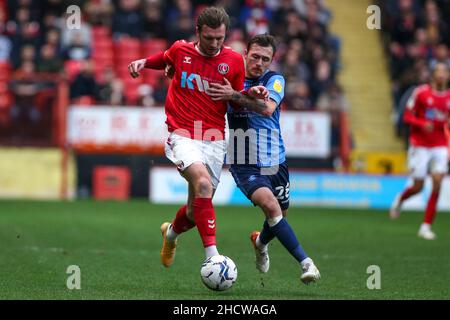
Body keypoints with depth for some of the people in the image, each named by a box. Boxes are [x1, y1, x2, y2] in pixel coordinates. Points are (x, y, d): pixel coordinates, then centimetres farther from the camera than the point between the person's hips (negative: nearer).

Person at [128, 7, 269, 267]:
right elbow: (165, 59, 26)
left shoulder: (234, 60, 1)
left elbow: (239, 99, 13)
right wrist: (143, 62, 10)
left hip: (214, 140, 2)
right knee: (203, 183, -30)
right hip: (183, 135, -2)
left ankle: (172, 232, 45)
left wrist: (250, 96, -8)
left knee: (196, 210, 8)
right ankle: (212, 255, -32)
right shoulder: (180, 50, 2)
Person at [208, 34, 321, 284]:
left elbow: (268, 108, -23)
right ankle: (305, 262, -24)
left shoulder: (274, 80, -3)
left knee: (280, 215, 15)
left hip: (274, 161, 2)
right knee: (270, 205, -24)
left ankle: (260, 242, 50)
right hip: (244, 164, -2)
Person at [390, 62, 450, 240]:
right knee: (418, 187, -1)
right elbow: (407, 116, -3)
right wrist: (422, 124, -21)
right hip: (420, 146, -3)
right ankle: (400, 199, 35)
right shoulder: (421, 92, -6)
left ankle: (426, 226, -4)